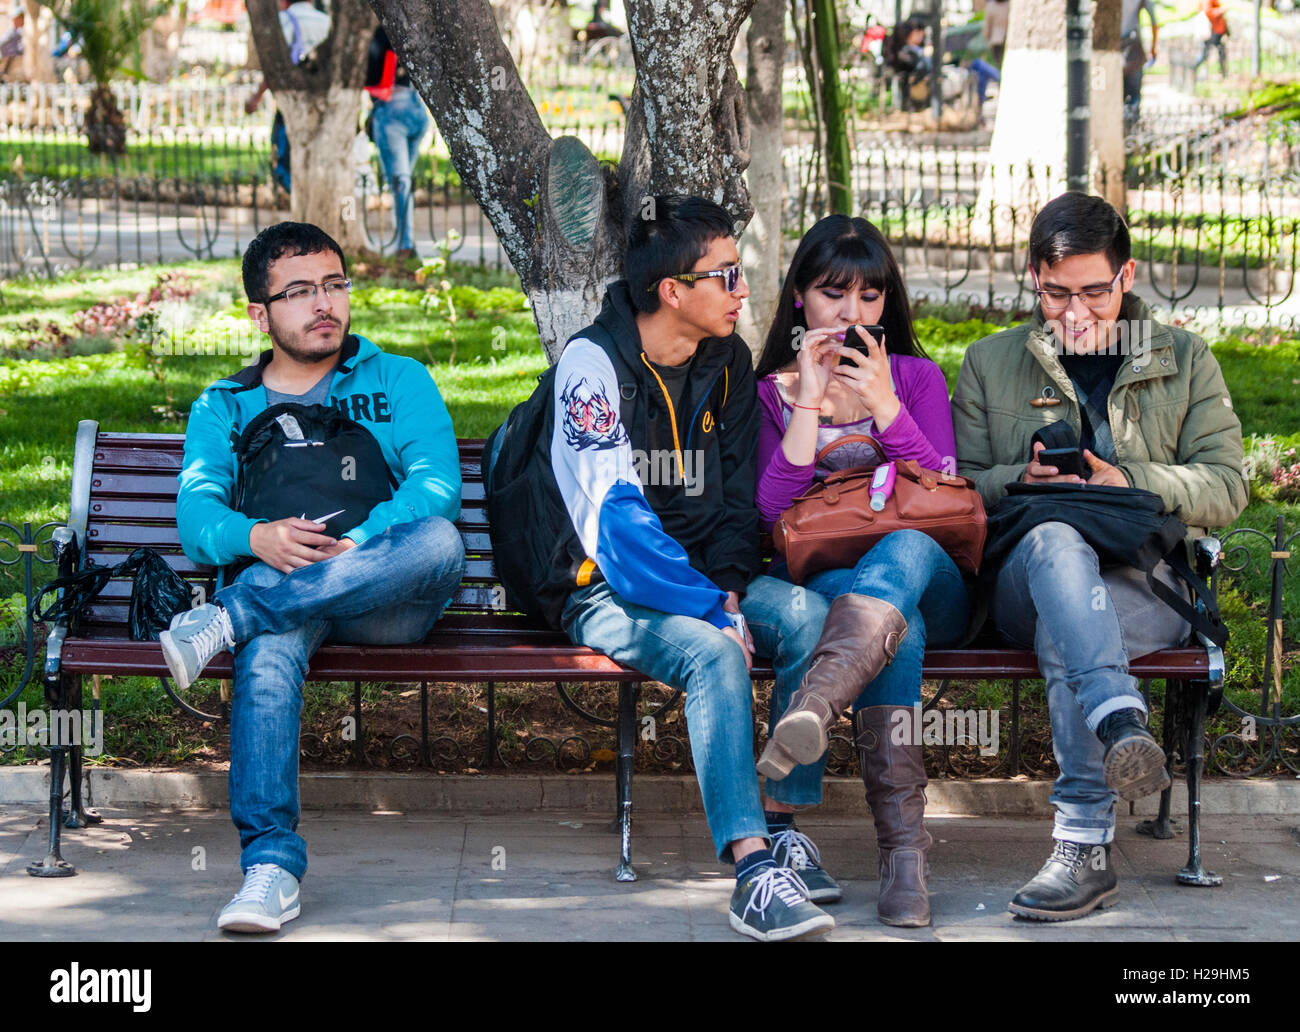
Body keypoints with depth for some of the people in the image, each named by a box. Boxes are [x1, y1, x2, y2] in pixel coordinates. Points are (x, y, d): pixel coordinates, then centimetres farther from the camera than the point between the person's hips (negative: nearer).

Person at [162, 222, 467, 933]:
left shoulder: (398, 381, 18)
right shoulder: (223, 408, 22)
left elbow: (438, 486, 0)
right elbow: (196, 513, 6)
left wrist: (355, 544, -19)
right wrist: (257, 539, -19)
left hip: (386, 603, 0)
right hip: (279, 589, 0)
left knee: (438, 543, -36)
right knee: (270, 642, -38)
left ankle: (229, 617, -36)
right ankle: (271, 862, -47)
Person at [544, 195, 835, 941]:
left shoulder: (728, 363, 8)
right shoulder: (593, 363, -13)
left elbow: (739, 500, 14)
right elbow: (614, 521, -21)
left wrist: (728, 588, -6)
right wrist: (711, 610, -25)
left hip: (705, 579, 6)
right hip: (610, 591, -6)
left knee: (812, 619, -24)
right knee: (714, 654, -35)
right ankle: (755, 871, -44)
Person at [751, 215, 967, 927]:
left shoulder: (916, 378, 16)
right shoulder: (771, 393, 15)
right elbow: (774, 511, -2)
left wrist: (884, 406, -11)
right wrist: (809, 404, -10)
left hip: (928, 585, 0)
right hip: (818, 584, 0)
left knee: (908, 548, -40)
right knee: (892, 622, -39)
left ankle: (809, 711, -67)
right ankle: (902, 842, -53)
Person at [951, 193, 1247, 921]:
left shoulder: (1185, 360, 17)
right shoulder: (991, 363, 19)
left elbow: (1225, 489, 7)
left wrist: (1131, 481, -10)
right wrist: (1022, 479, -8)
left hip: (1150, 585, -1)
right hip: (1025, 580, 1)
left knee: (1062, 634, -37)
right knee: (1055, 540, -39)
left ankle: (1086, 849, -42)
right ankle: (1122, 720, -60)